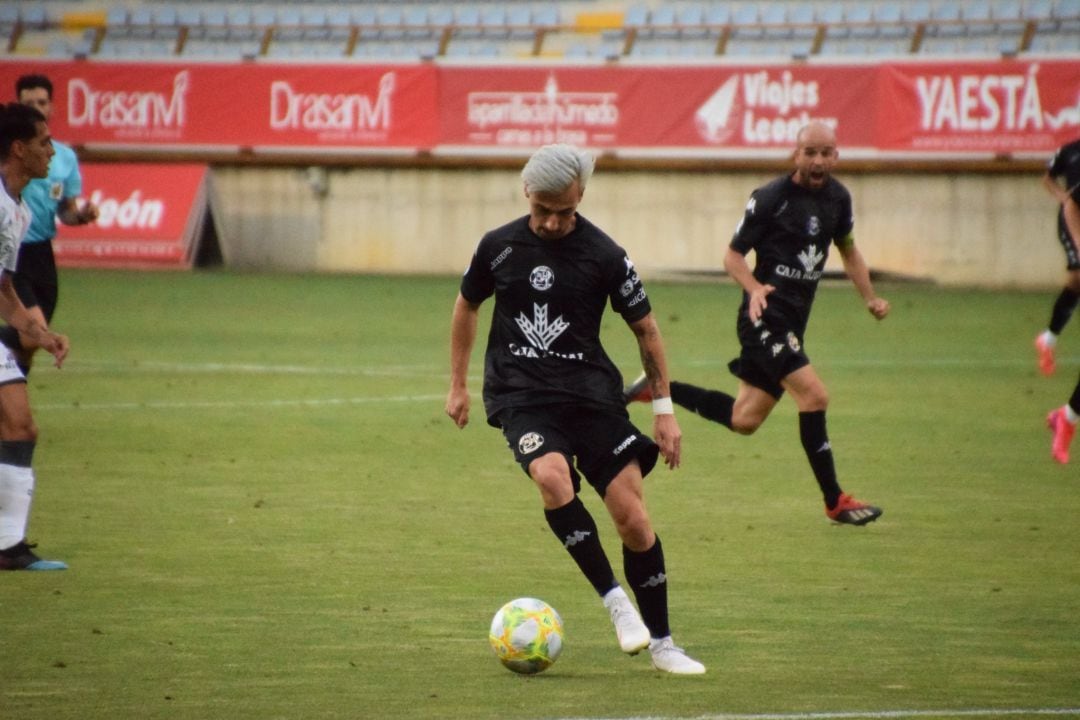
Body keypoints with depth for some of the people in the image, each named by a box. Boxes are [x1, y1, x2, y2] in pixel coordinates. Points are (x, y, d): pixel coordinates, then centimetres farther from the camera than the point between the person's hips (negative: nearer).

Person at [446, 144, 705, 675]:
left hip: (591, 391, 0)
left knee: (632, 517, -8)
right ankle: (616, 602, -21)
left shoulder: (605, 256, -3)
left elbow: (646, 329, 7)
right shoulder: (498, 247, 2)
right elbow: (467, 306, 20)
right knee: (552, 478, -32)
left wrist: (664, 410, 5)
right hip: (521, 394, 0)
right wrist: (458, 385, 20)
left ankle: (660, 645, 7)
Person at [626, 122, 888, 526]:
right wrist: (755, 288, -26)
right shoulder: (770, 199, -12)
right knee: (814, 394, -19)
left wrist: (870, 299, 12)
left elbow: (848, 250, 24)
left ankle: (659, 388, 28)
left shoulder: (837, 198, 8)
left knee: (744, 420, 11)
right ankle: (835, 502, -11)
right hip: (766, 316, -8)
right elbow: (733, 256, -7)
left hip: (793, 321, 8)